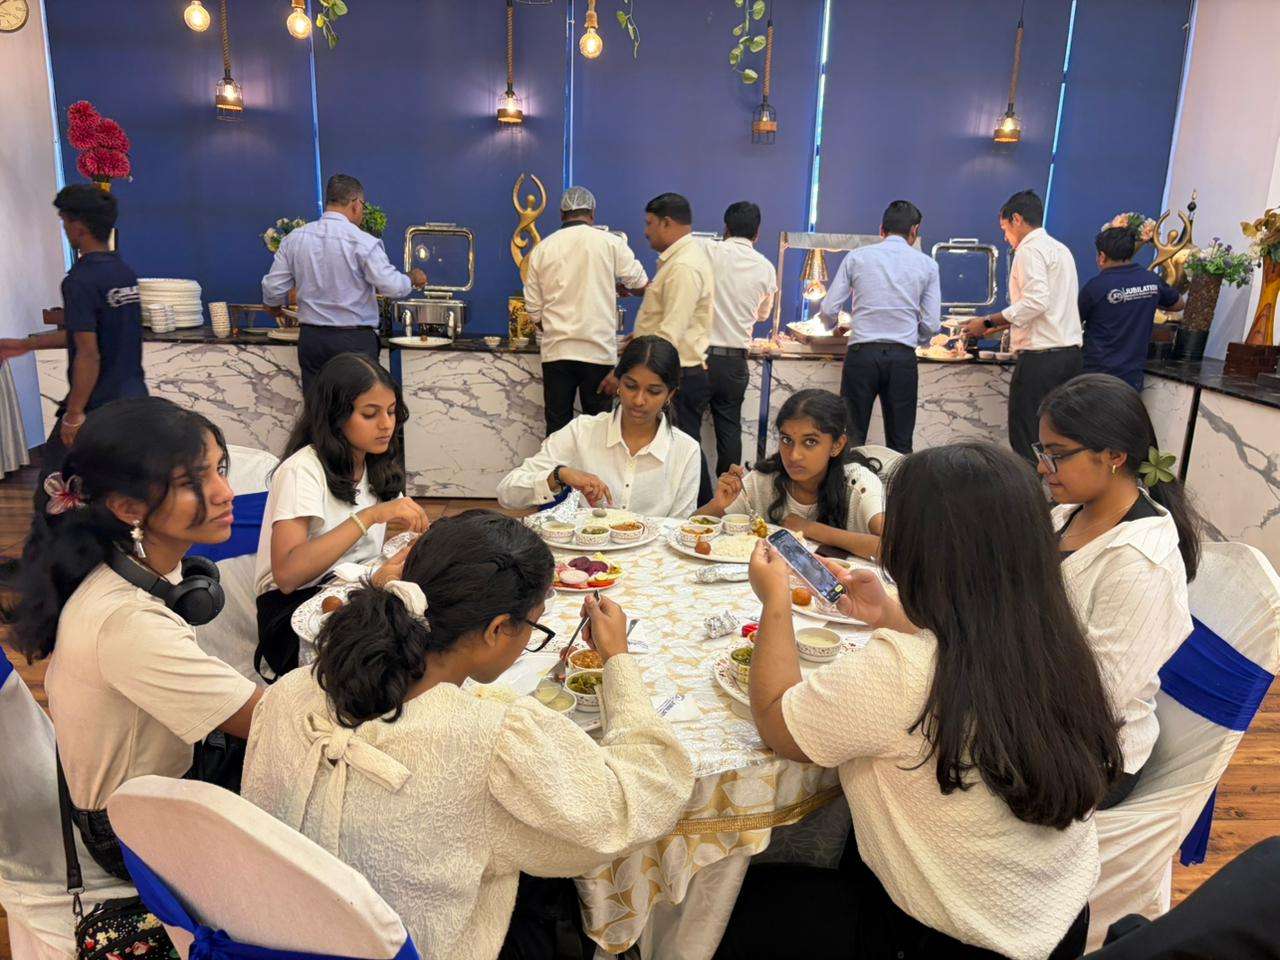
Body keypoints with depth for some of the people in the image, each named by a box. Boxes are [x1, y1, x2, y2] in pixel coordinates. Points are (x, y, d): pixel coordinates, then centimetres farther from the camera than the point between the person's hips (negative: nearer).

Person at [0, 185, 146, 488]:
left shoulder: (80, 281, -17)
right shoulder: (125, 272, 8)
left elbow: (88, 354, -21)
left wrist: (73, 414, -15)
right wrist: (25, 345, 23)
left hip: (97, 407, -7)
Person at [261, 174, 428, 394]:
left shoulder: (294, 239, 5)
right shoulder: (363, 243, -11)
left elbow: (273, 288, 9)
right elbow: (392, 286, -13)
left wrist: (274, 308, 30)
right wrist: (413, 279, 8)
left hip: (311, 339, 5)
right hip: (355, 342, -5)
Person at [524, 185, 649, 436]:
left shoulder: (541, 249, 6)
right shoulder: (611, 243, -1)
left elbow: (534, 312, 8)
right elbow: (642, 285, 6)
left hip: (556, 352, 2)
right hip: (599, 350, -2)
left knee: (557, 428, 7)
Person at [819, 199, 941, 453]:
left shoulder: (856, 257, 5)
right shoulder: (927, 264, 8)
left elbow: (828, 310, 2)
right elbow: (931, 325, 5)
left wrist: (836, 327, 25)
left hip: (862, 353, -1)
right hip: (903, 357, 1)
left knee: (852, 440, 4)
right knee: (900, 444, 7)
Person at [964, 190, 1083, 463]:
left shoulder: (1030, 249, -7)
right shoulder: (1061, 249, 22)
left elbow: (1036, 301, -21)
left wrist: (988, 322, -15)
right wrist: (1000, 326, 27)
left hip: (1042, 356, -9)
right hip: (1070, 351, 9)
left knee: (1026, 443, -7)